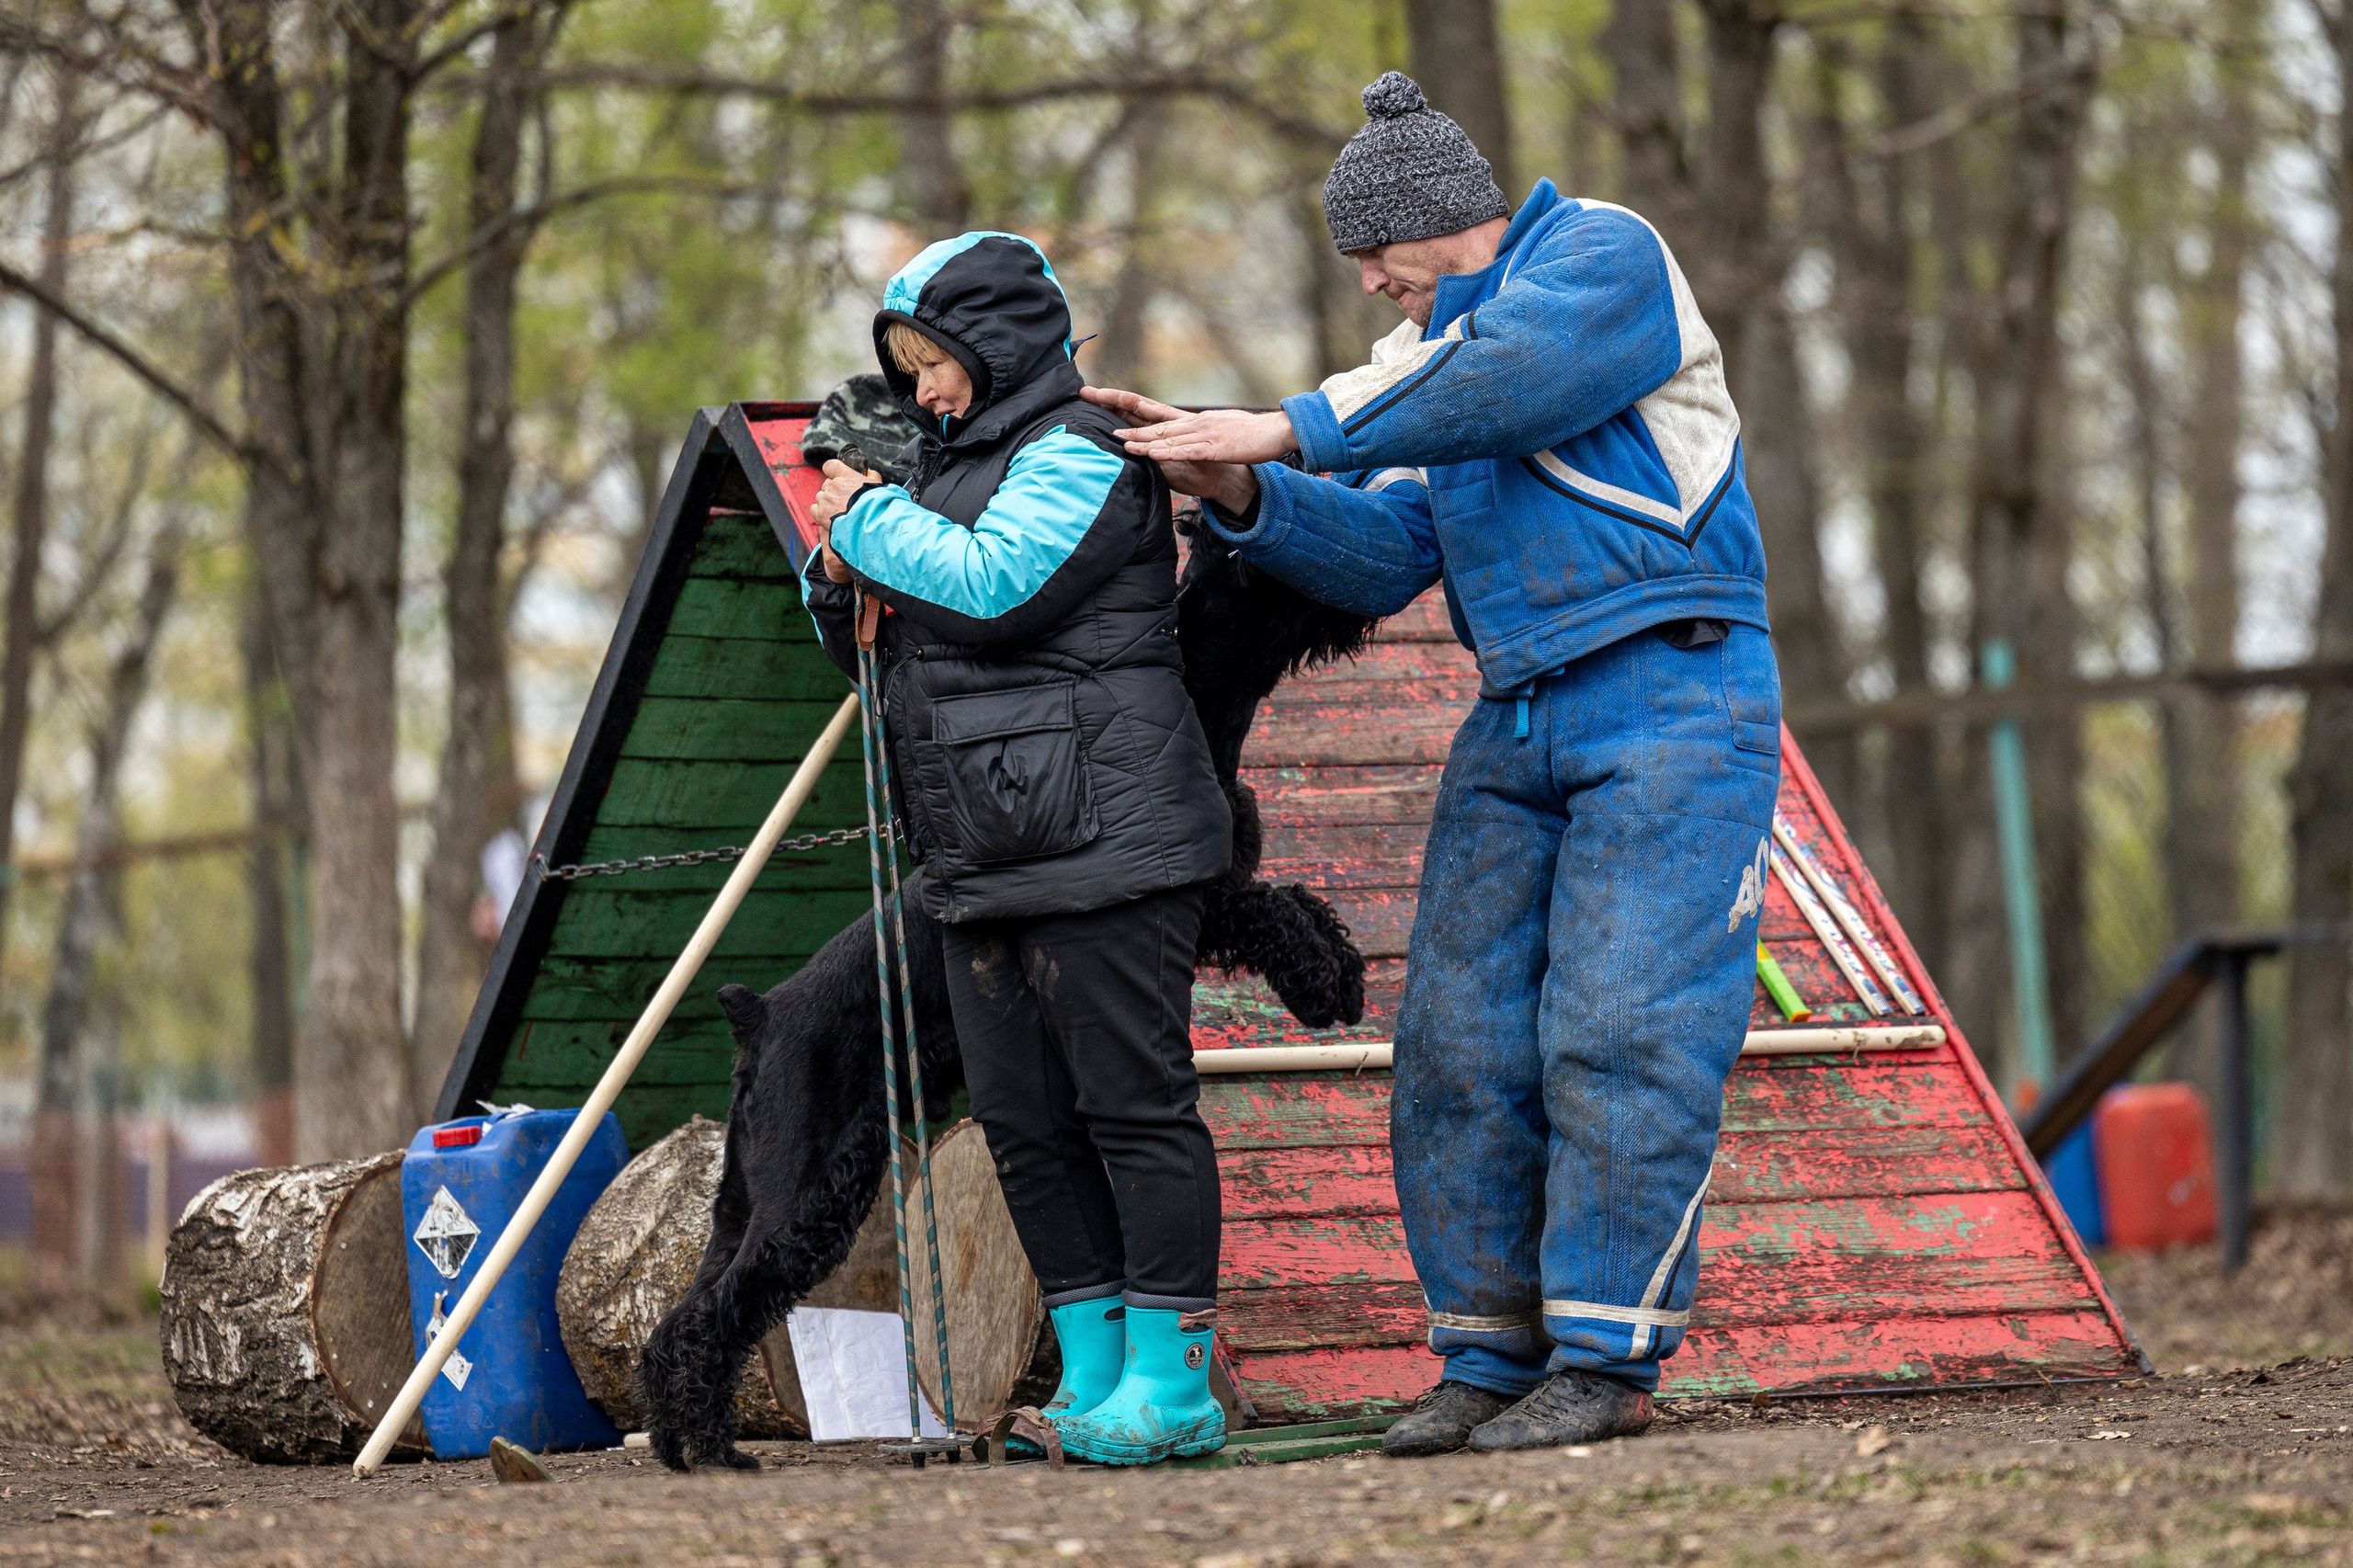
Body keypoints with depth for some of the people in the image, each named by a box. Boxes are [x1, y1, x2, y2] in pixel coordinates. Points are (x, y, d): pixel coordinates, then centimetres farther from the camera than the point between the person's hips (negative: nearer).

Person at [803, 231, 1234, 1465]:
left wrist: (873, 521, -7)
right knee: (1022, 1118, 8)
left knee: (1132, 1102, -7)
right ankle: (1092, 1371, 14)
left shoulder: (1076, 456, -6)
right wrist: (844, 576, 6)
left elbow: (990, 584, -22)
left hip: (1099, 843, -10)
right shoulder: (955, 465, 21)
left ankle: (1173, 1379, -4)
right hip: (984, 858, 10)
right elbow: (878, 647, 28)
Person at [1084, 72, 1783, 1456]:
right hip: (1521, 722, 8)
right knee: (1464, 1042, 0)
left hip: (1675, 700, -8)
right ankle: (1490, 1355, 6)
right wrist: (1246, 495, -5)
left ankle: (1608, 1359, -9)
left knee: (1621, 1034, -13)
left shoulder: (1603, 254, -3)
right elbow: (1380, 560, 11)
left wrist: (1297, 429, -19)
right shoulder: (1432, 354, 20)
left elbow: (1510, 382, -22)